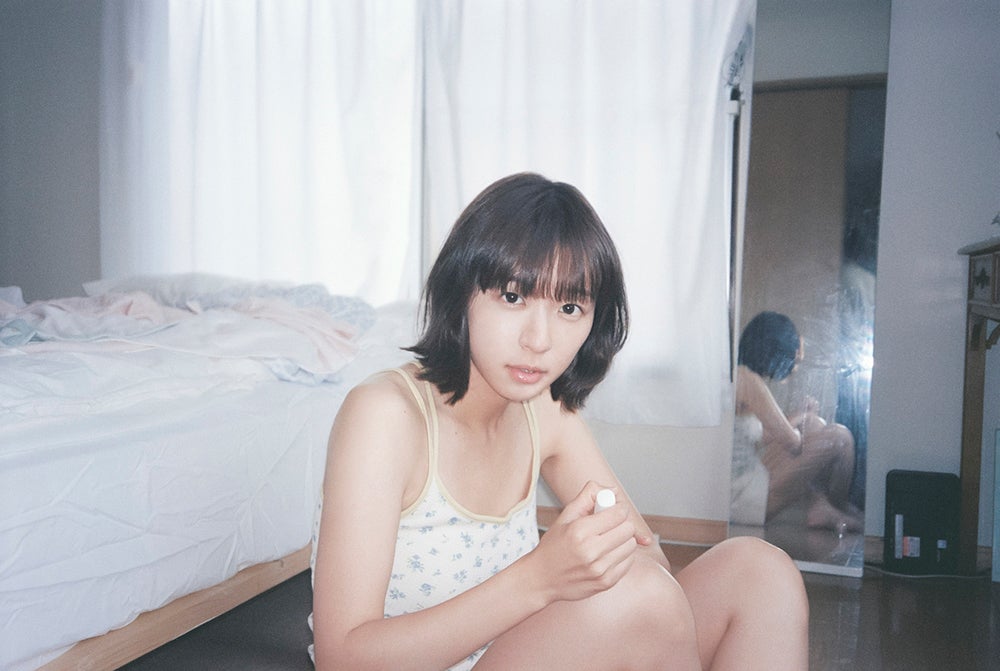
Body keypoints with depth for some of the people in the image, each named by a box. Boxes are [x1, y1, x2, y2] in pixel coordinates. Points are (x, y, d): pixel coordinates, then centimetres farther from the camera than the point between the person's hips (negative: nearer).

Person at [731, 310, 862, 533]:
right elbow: (792, 443, -16)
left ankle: (819, 508, 12)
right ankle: (840, 510, 17)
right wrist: (802, 419, 6)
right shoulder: (748, 379, -18)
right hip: (741, 496, -10)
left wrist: (800, 415, 22)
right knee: (839, 437, -7)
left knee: (815, 423, 19)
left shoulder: (739, 375, 12)